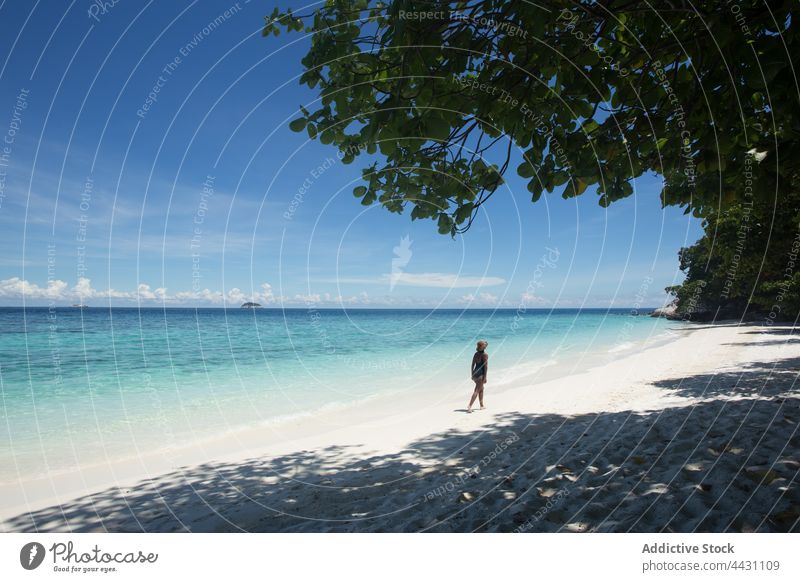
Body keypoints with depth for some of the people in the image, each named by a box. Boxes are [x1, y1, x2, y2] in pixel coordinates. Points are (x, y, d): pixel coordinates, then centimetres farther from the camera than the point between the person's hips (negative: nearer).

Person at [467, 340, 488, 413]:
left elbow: (472, 365, 12)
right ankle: (469, 406, -19)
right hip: (480, 374, -8)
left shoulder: (476, 354, 10)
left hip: (475, 373, 8)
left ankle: (482, 405, 30)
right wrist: (485, 377, -12)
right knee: (477, 391, -8)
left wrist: (472, 375, 17)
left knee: (481, 389, 23)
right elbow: (485, 366, -13)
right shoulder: (485, 355, -9)